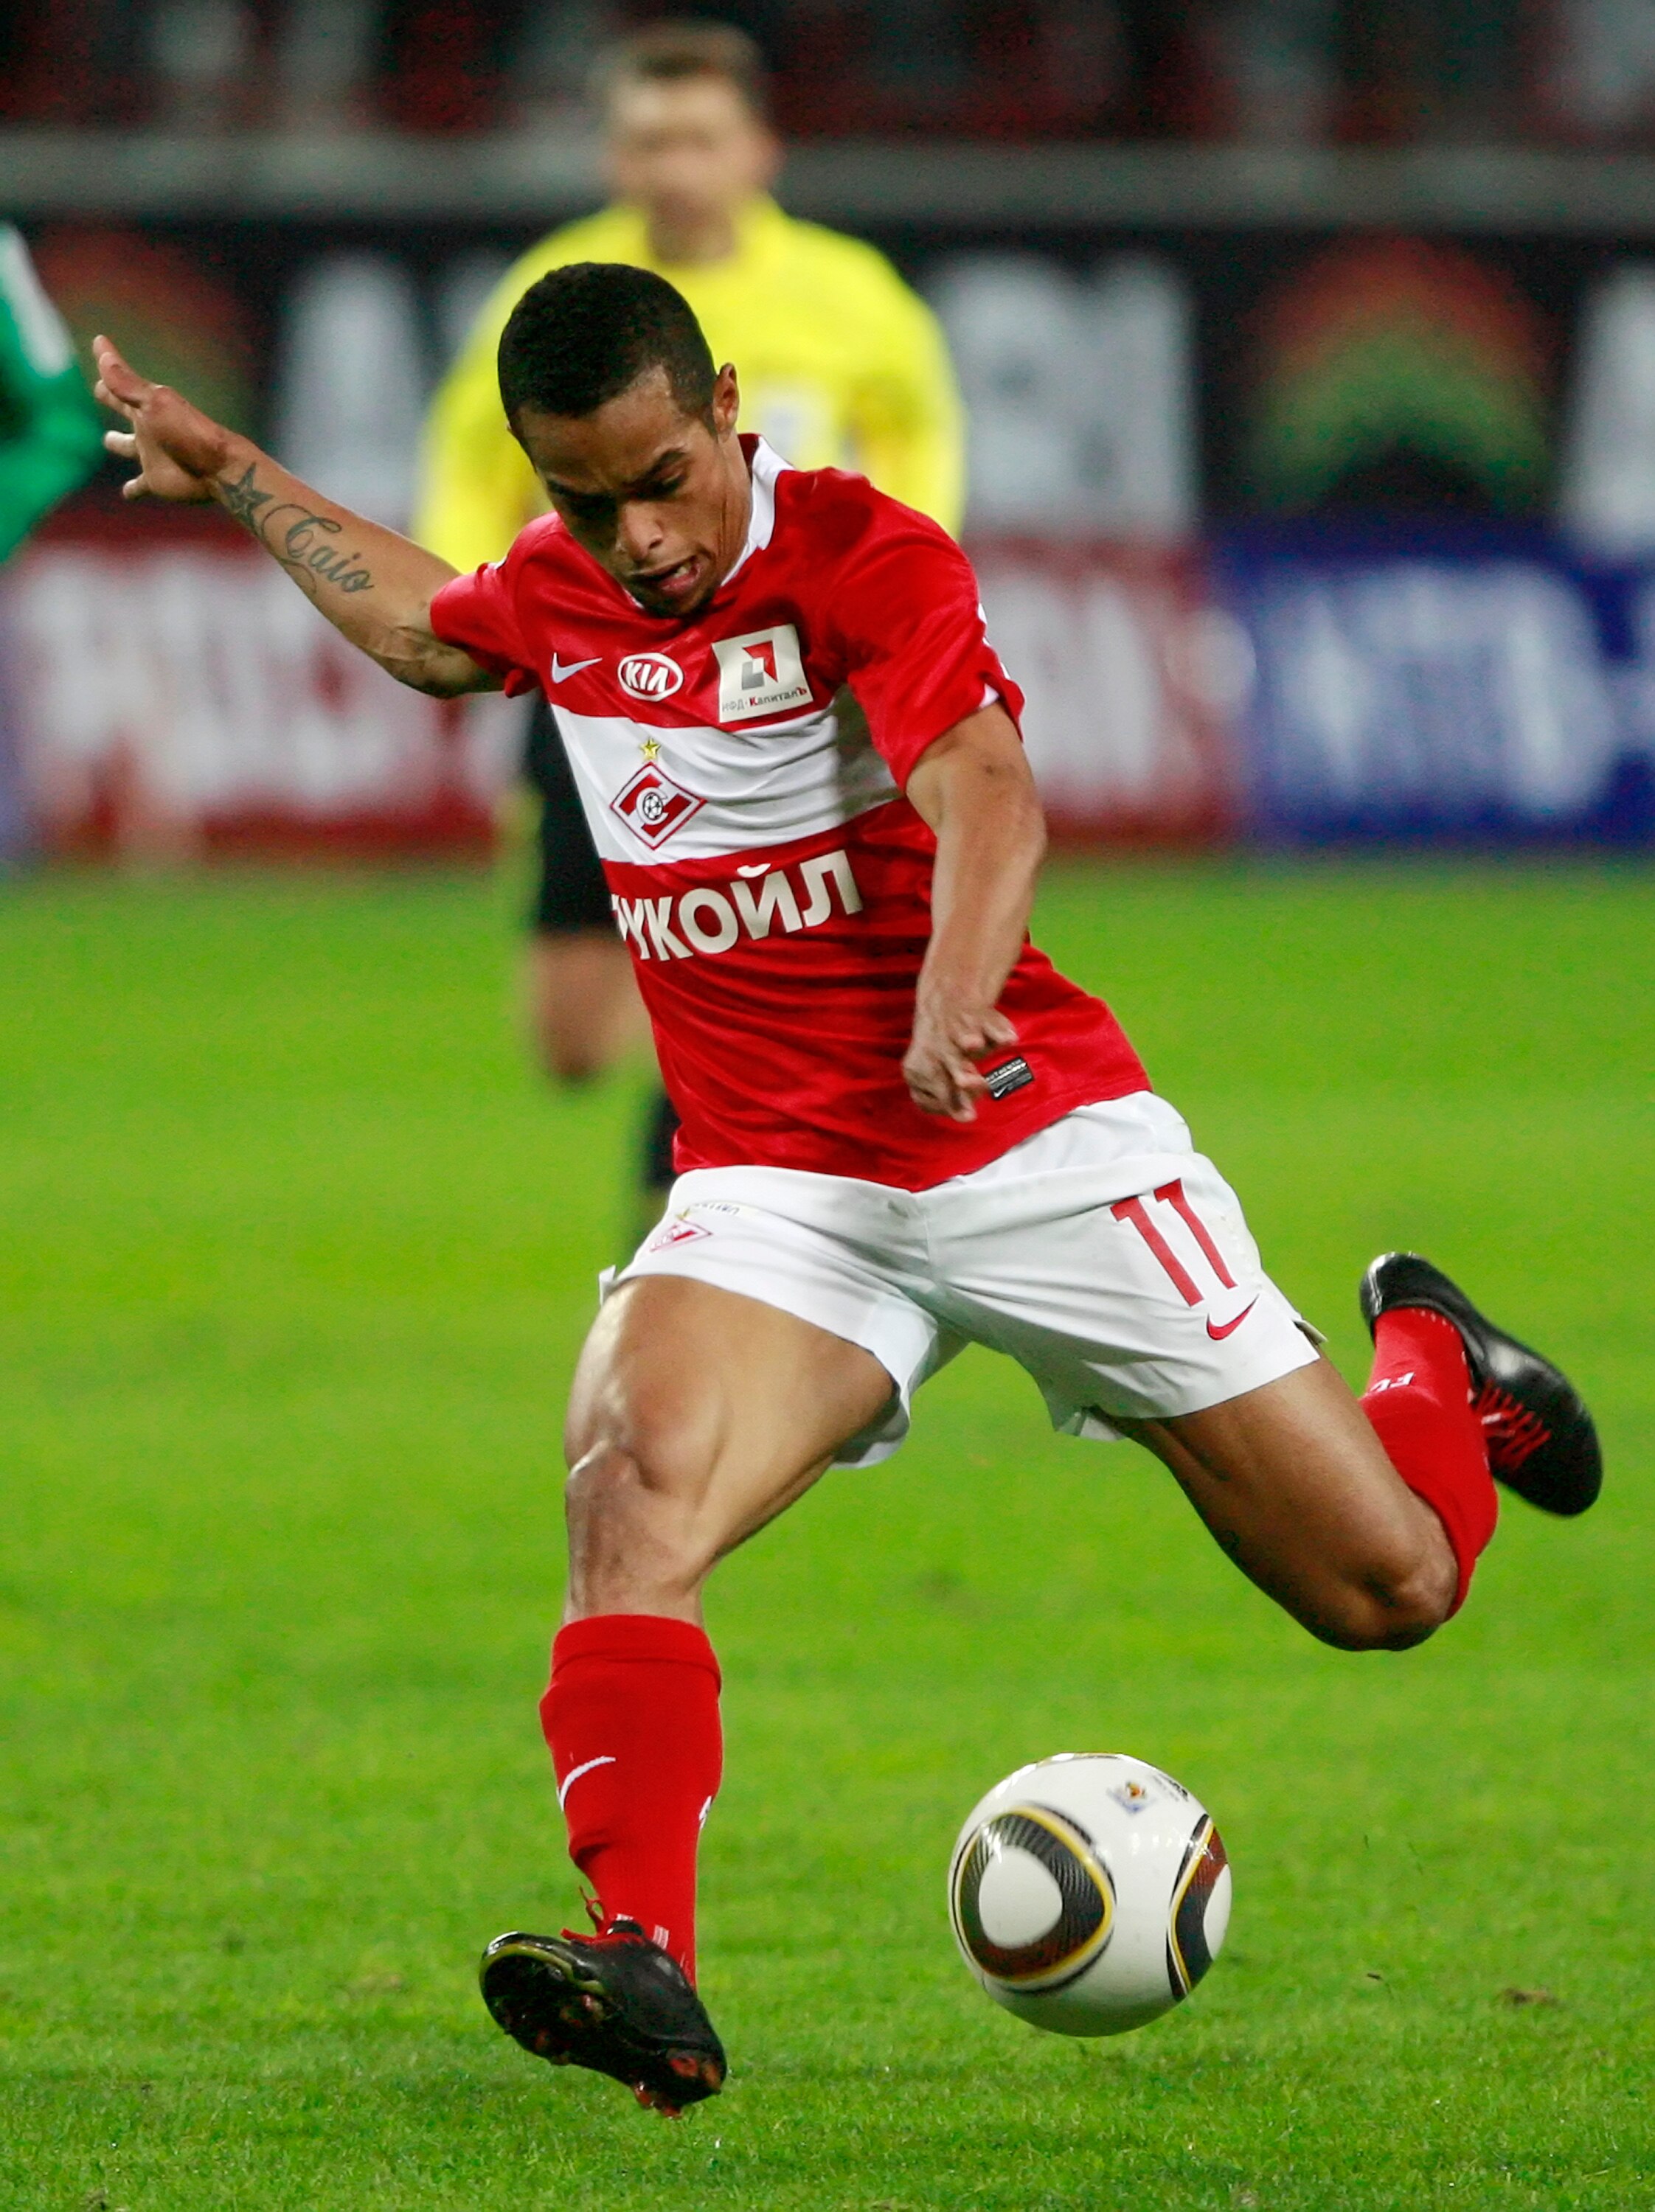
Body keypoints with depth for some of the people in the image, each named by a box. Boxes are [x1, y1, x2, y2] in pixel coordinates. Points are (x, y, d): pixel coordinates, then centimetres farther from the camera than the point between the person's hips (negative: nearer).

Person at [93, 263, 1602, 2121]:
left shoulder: (863, 557, -14)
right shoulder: (559, 592, 5)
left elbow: (986, 794, -31)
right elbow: (424, 626, 31)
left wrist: (952, 999, -49)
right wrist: (234, 479, 34)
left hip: (1034, 1135, -4)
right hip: (779, 1185, 4)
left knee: (1391, 1585, 0)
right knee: (629, 1473, -31)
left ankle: (1429, 1362, 37)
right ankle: (642, 1961, -41)